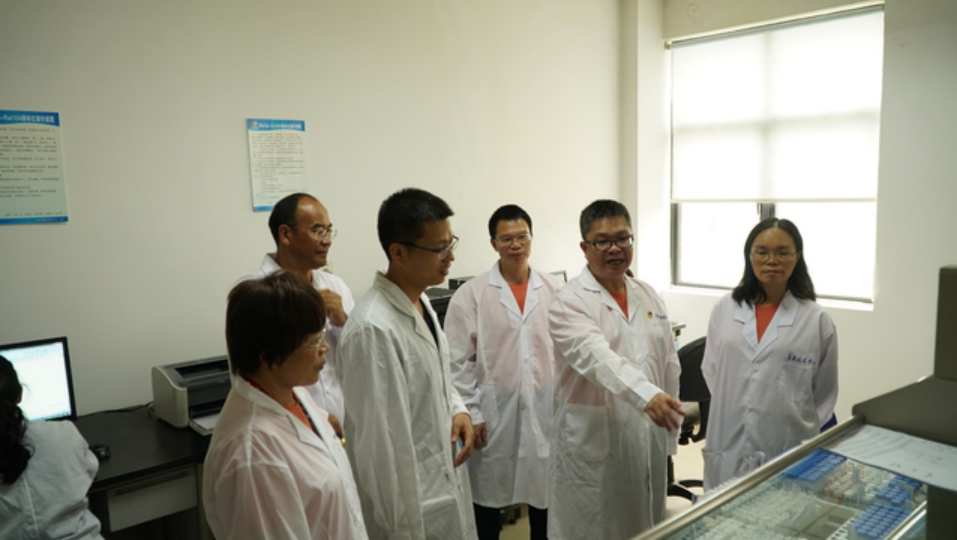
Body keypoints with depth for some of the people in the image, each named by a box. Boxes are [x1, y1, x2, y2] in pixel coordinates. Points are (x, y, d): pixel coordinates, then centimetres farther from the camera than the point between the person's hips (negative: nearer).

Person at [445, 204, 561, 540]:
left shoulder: (555, 291, 1)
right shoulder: (470, 294, -5)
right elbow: (459, 362, -5)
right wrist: (470, 414, -8)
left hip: (546, 410, 2)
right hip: (494, 413, -2)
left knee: (544, 496, 14)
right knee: (488, 500, 11)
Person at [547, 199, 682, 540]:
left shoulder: (648, 296, 7)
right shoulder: (569, 303, -12)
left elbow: (670, 366, 11)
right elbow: (597, 357, -29)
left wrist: (670, 435, 11)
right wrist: (646, 395, -44)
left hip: (649, 438, 6)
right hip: (593, 443, -5)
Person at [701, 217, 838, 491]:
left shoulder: (817, 320, -1)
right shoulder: (724, 309, 2)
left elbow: (824, 394, 7)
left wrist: (806, 436, 4)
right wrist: (730, 406, 5)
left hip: (787, 453, -1)